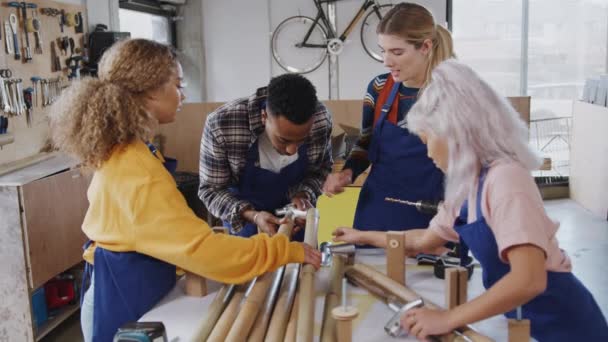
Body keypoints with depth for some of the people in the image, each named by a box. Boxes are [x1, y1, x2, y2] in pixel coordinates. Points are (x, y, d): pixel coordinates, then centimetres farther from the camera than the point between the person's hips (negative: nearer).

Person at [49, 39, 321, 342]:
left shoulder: (119, 152, 3)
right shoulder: (138, 171, -28)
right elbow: (200, 248, -32)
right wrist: (286, 250, -25)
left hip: (127, 285, 9)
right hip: (127, 297, -9)